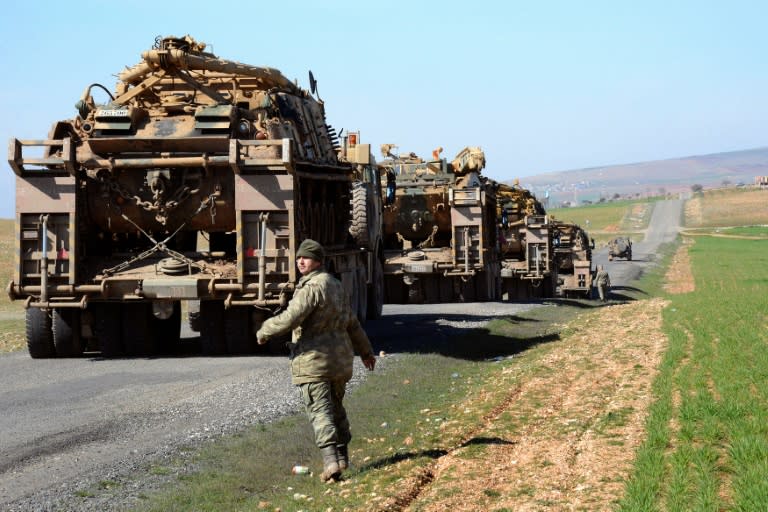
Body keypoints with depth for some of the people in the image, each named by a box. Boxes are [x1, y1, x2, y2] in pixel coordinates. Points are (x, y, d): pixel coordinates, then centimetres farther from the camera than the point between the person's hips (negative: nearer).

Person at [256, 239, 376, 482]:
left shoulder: (312, 287, -14)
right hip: (340, 358, 9)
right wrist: (365, 350, 34)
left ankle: (331, 460, -19)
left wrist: (264, 331, -5)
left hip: (314, 360, -9)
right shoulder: (335, 285, 17)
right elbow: (352, 322, 25)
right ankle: (341, 455, 27)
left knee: (319, 410, -9)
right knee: (335, 406, 20)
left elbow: (289, 318, -21)